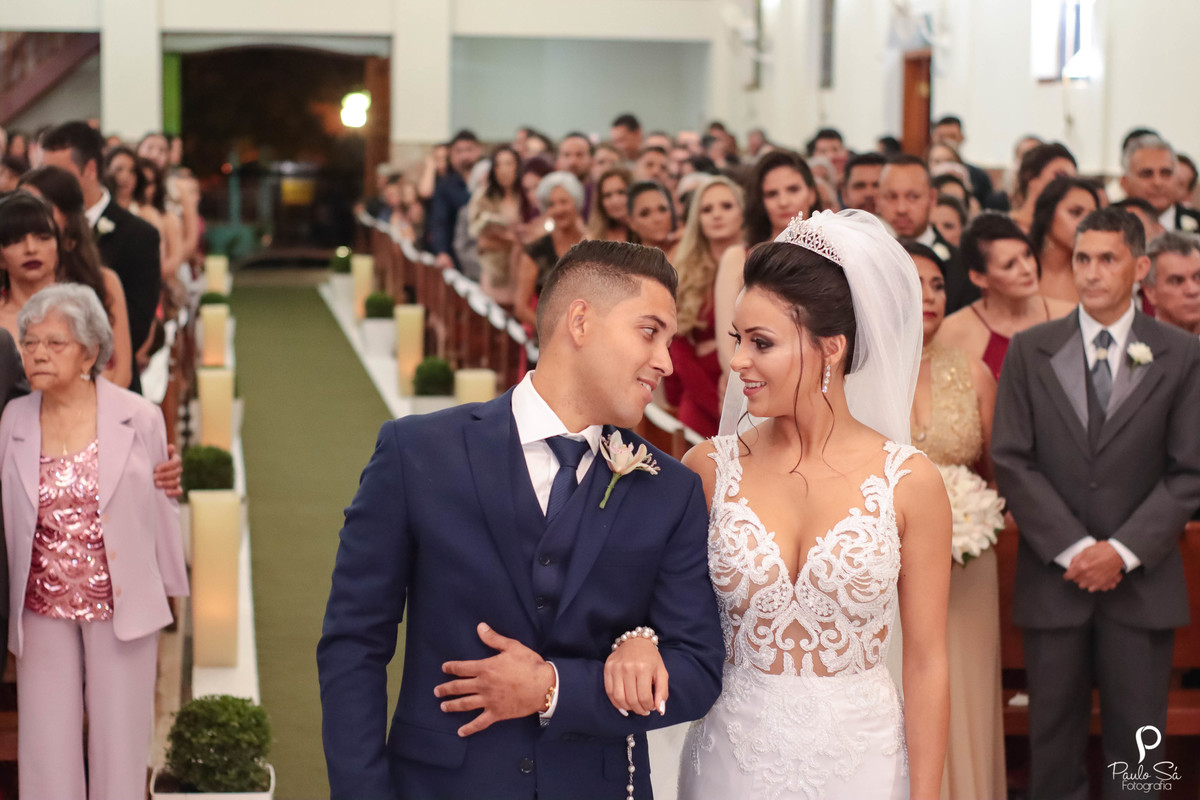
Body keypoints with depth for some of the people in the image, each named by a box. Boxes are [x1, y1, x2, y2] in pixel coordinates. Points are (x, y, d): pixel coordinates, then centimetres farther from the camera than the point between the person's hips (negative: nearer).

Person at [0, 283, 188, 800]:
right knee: (47, 748, 3)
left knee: (120, 744, 6)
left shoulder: (139, 418, -5)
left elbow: (160, 508, 2)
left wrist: (168, 590, 7)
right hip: (43, 610, 1)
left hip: (121, 603, -1)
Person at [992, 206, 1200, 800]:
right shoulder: (1030, 352, 4)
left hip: (1140, 582, 0)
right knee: (1055, 737, 6)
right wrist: (1073, 549, -10)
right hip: (1053, 579, 1)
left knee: (1136, 746, 4)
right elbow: (1011, 461, -1)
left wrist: (1124, 550, -11)